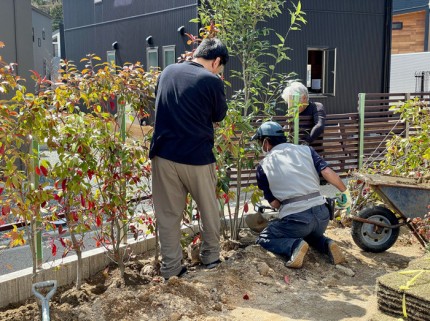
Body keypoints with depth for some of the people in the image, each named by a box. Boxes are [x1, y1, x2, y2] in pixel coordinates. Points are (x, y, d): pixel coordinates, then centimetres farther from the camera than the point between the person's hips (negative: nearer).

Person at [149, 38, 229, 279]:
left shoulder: (168, 72, 7)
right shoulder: (212, 81, -8)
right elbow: (219, 115, 6)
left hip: (164, 155, 3)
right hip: (198, 157, -3)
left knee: (168, 215, 11)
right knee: (209, 210, 18)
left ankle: (171, 268, 15)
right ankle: (211, 256, 32)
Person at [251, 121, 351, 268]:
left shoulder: (263, 166, 5)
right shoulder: (305, 150, 10)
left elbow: (274, 203, 5)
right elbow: (328, 172, -1)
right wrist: (345, 192, 12)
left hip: (295, 217, -5)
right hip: (322, 213, 5)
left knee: (264, 238, 18)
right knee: (311, 234, 38)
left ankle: (294, 246, -9)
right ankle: (327, 244, 6)